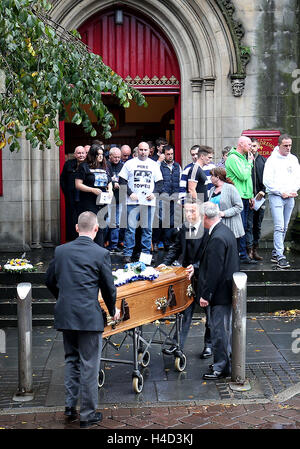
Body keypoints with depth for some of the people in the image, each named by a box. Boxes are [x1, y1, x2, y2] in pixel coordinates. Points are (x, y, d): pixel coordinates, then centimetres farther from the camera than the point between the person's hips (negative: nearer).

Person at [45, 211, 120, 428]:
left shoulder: (61, 251, 3)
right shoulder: (101, 254, -10)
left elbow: (50, 280, 13)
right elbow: (108, 287, -3)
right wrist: (113, 310, 14)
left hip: (65, 316, 5)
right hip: (89, 317, -5)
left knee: (71, 360, 20)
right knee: (89, 365, 5)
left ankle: (70, 406, 23)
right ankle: (88, 414, 13)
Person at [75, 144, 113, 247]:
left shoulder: (104, 167, 17)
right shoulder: (84, 167, -2)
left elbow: (109, 182, 27)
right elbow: (78, 185, -7)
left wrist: (110, 189, 4)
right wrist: (92, 190, -17)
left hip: (102, 203, 6)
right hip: (89, 204, -6)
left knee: (101, 228, 7)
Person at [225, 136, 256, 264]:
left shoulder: (243, 157, 19)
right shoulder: (233, 158, -11)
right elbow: (243, 176, -19)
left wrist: (250, 196, 21)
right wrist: (249, 162, -6)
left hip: (245, 197, 9)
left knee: (243, 227, 9)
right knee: (240, 227, -8)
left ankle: (242, 255, 12)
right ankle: (243, 255, -5)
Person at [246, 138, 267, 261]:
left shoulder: (264, 161, 10)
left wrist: (263, 191, -5)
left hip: (260, 197, 4)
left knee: (258, 225, 8)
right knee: (248, 225, -7)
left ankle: (255, 250, 15)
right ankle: (249, 250, -6)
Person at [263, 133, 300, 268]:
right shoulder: (272, 160, -5)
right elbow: (267, 181, -9)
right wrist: (281, 192, -11)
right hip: (276, 196, -6)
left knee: (284, 227, 8)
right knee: (279, 227, -13)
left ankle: (275, 253, 17)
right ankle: (280, 257, -14)